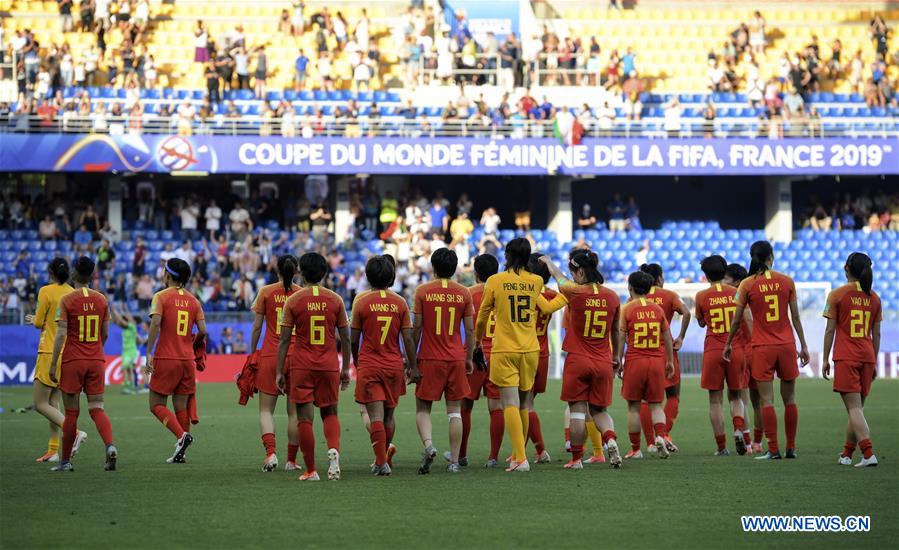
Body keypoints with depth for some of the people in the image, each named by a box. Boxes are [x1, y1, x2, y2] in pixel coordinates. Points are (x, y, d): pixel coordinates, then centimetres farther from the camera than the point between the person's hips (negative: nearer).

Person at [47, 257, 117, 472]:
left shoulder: (67, 300, -8)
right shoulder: (101, 300, 5)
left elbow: (61, 335, -12)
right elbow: (105, 334, 11)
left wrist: (53, 364, -8)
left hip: (72, 361, -3)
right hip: (96, 361, 3)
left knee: (71, 412, 4)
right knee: (97, 409, 3)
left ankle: (65, 460, 12)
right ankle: (110, 445, -22)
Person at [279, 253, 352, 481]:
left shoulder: (293, 300, -3)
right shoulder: (335, 300, 2)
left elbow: (284, 339, -3)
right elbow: (345, 338, 5)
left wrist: (280, 372, 2)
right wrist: (346, 368, 15)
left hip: (301, 366, -2)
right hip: (329, 366, 2)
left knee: (304, 418, 3)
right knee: (330, 413, 16)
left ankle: (310, 471, 3)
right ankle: (334, 449, -12)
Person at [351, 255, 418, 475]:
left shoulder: (361, 301, -6)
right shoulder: (400, 302, -1)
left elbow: (354, 339, -1)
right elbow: (408, 338, -2)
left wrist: (356, 361, 16)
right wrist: (413, 366, 7)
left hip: (369, 366, -3)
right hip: (394, 365, 3)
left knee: (375, 416, -4)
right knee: (388, 414, 16)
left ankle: (382, 462, -12)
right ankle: (383, 458, 29)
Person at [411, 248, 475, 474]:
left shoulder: (423, 291, -4)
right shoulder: (463, 293, 1)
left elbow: (416, 328, -3)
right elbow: (470, 330, 4)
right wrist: (469, 358, 15)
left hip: (429, 359, -2)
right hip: (456, 359, 2)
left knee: (422, 409, 7)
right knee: (454, 411, 8)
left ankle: (428, 444, -19)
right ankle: (454, 461, 6)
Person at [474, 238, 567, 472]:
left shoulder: (495, 281, -5)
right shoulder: (536, 282, 1)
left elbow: (483, 314, 7)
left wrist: (477, 340, 22)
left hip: (504, 350, -3)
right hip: (530, 350, 3)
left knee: (510, 404, -8)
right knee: (522, 404, 15)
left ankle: (521, 458, -19)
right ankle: (518, 453, 24)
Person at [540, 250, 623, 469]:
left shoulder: (576, 293, -9)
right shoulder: (612, 297, 2)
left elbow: (558, 276, 13)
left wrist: (548, 261, 33)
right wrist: (616, 358, 26)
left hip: (577, 360, -3)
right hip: (603, 362, 3)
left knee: (577, 410, 3)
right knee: (599, 410, 14)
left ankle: (576, 458, 5)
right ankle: (610, 439, -13)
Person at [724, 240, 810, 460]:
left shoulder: (747, 284, -4)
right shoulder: (786, 281, 1)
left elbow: (737, 320, 1)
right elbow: (795, 316, 3)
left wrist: (728, 344, 15)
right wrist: (803, 345, 10)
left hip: (762, 347, -2)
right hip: (787, 345, 2)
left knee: (767, 400, -1)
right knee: (789, 399, 11)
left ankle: (773, 450, -5)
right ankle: (791, 448, 15)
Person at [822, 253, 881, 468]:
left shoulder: (837, 295, -5)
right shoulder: (874, 298, 8)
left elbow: (830, 330, -5)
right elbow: (877, 333, 11)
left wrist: (826, 359, 3)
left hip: (845, 359, -5)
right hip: (867, 357, 5)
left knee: (854, 409, -9)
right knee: (857, 408, 15)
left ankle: (868, 454, -22)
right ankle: (847, 454, 25)